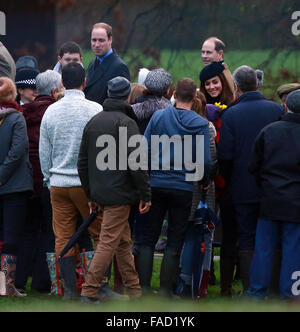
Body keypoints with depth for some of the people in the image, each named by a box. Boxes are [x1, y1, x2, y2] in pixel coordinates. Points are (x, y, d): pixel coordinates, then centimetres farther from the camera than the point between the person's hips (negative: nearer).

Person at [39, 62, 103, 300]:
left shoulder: (51, 111, 3)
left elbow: (43, 151, 8)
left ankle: (69, 290, 3)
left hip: (58, 183, 3)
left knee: (63, 238, 5)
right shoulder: (95, 110, -8)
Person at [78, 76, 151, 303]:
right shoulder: (126, 122, -10)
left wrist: (91, 194, 24)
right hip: (120, 193, -8)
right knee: (108, 242, -7)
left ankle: (134, 290, 17)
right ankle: (89, 291, -11)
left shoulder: (93, 122, 14)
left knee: (124, 242, 14)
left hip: (100, 192, 8)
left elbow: (83, 163, 18)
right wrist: (146, 195, -10)